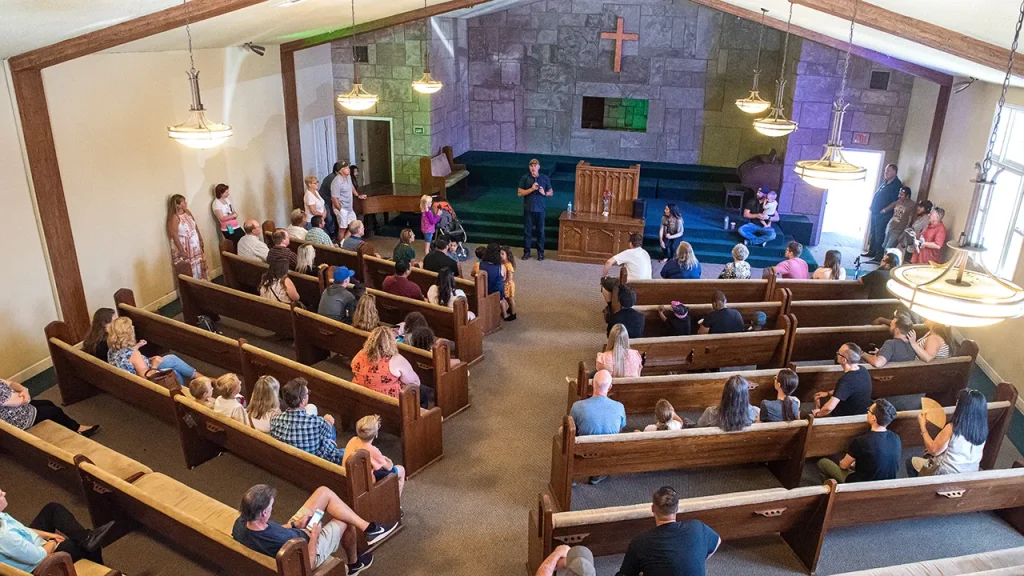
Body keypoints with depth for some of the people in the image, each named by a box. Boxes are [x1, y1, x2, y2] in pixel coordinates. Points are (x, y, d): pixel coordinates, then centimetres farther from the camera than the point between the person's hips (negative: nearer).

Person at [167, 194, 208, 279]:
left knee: (199, 265, 17)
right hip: (184, 247, -8)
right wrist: (181, 250, -22)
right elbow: (174, 235, -21)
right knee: (189, 269, 0)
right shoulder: (174, 217, -19)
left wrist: (200, 239, 12)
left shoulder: (187, 212, 3)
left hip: (195, 244, 8)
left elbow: (195, 226, 12)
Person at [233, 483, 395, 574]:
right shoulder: (282, 541, -45)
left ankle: (367, 528, 20)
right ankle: (354, 563, 42)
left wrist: (292, 525, -7)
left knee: (324, 492, 5)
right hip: (308, 548, -7)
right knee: (346, 522, 14)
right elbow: (308, 564, -28)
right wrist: (314, 536, -17)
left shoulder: (240, 523, -23)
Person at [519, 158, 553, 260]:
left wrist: (544, 193, -13)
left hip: (540, 209, 1)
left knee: (540, 231, 7)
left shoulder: (545, 178, 1)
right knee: (527, 230, 5)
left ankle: (540, 252, 18)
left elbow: (551, 192, 8)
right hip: (528, 209, 0)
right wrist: (531, 189, -17)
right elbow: (520, 193, -5)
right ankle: (526, 252, 16)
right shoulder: (525, 178, -2)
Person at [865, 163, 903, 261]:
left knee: (879, 235, -5)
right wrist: (872, 206, 12)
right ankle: (871, 252, 25)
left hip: (883, 215, -8)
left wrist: (884, 210, -19)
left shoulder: (897, 185, -12)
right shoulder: (885, 182, 14)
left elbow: (896, 201, -17)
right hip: (875, 212, 8)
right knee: (873, 233, 15)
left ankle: (879, 255, 0)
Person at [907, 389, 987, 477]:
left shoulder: (952, 428, -28)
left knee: (911, 461, 19)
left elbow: (933, 450, -15)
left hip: (947, 474, -6)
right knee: (928, 456, 30)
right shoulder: (982, 430, -12)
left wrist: (923, 426, -6)